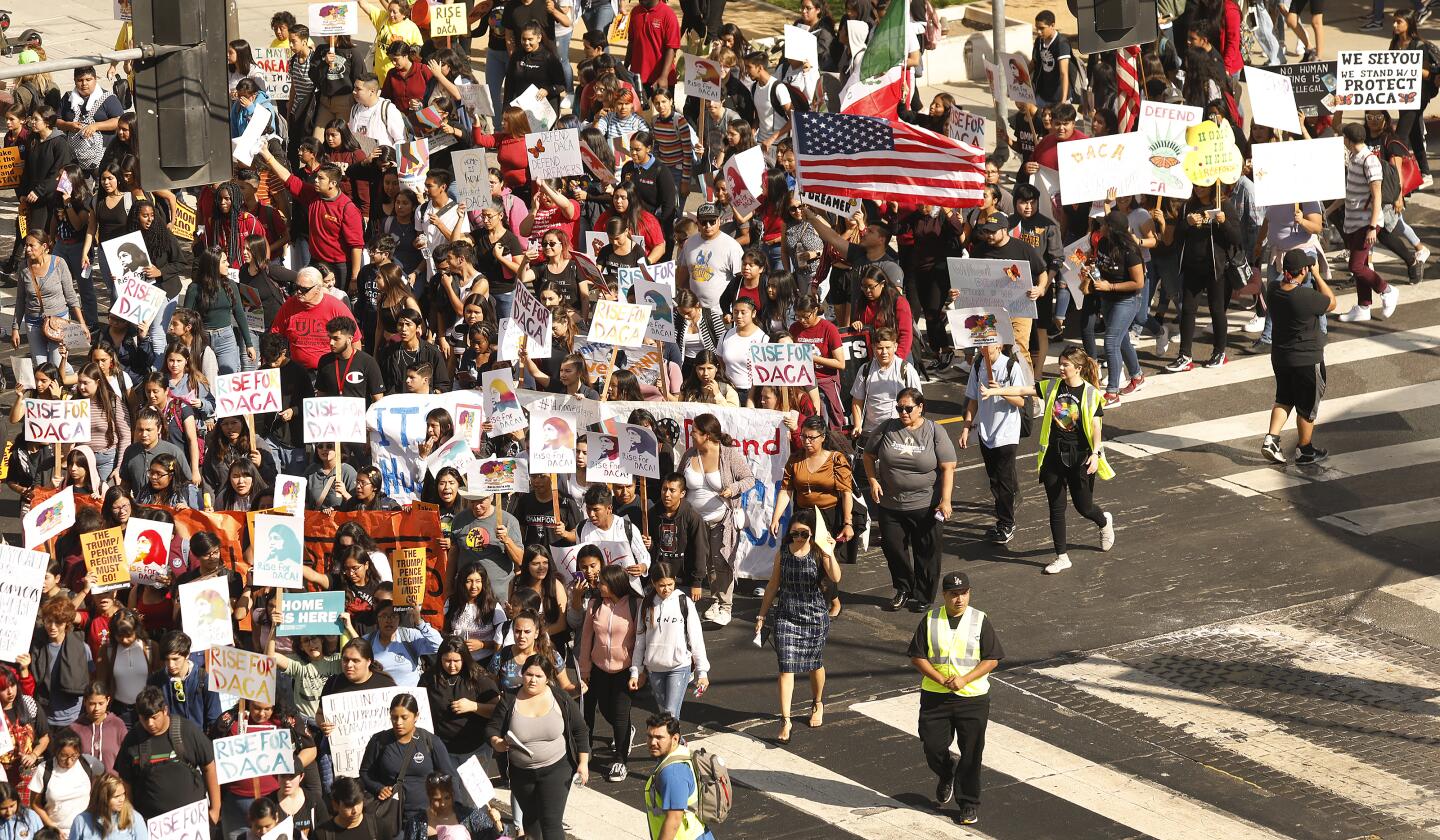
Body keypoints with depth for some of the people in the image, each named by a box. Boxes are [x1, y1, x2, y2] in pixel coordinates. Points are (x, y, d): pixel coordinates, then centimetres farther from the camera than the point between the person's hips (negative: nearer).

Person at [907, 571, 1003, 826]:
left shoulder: (980, 621, -4)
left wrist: (964, 680, -16)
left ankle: (970, 803, 17)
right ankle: (946, 777, 35)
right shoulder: (930, 621, -1)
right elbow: (917, 657, -2)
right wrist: (941, 679, -15)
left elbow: (992, 659, -5)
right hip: (935, 697, 1)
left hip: (973, 697, -1)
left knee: (971, 753, 2)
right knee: (933, 747, 2)